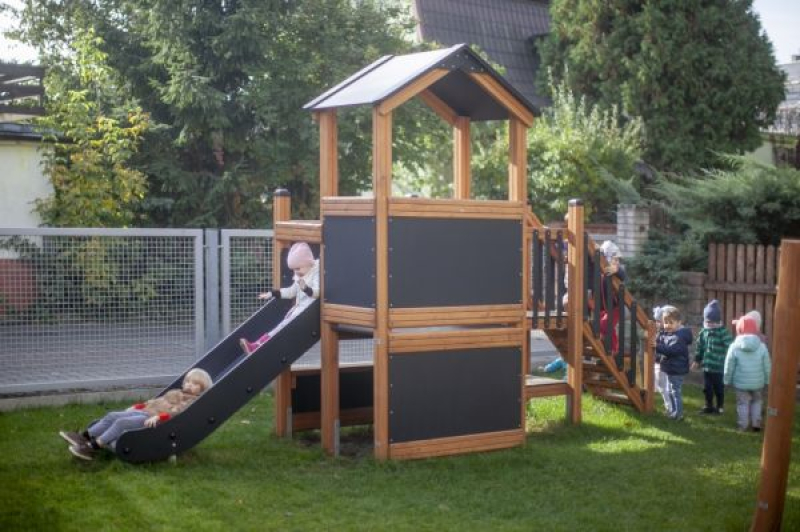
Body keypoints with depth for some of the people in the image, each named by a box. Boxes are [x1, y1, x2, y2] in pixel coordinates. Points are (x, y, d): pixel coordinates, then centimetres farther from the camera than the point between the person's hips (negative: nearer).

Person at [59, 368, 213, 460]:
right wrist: (136, 406, 19)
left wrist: (158, 417, -31)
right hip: (144, 412, 9)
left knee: (121, 423, -24)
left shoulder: (194, 402, -1)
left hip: (153, 421, -9)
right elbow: (155, 402, 30)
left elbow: (178, 412, -18)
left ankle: (93, 447, -29)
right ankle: (84, 436, -10)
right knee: (112, 416, -3)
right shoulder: (175, 393, 28)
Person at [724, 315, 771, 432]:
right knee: (757, 402, 19)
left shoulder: (734, 347, -12)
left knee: (743, 404, 11)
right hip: (758, 382, 1)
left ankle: (743, 426, 14)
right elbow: (767, 366, -2)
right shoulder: (762, 346, -8)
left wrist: (727, 380, 8)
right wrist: (767, 380, 11)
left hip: (741, 382, -1)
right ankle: (756, 424, 20)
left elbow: (729, 366, -6)